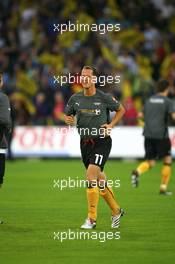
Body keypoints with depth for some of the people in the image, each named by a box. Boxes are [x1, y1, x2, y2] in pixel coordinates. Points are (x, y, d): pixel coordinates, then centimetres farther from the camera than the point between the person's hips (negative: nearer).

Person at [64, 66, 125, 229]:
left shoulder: (104, 98, -7)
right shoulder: (75, 99, 3)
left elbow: (121, 109, 7)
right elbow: (67, 115, 17)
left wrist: (111, 125, -5)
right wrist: (68, 119, -7)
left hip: (101, 141, -5)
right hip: (85, 142, 5)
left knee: (91, 176, -19)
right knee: (99, 179, 12)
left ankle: (91, 219, -13)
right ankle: (116, 211, 32)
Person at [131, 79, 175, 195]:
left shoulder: (149, 101, 15)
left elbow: (143, 116, 22)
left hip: (148, 135, 5)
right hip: (161, 135, -5)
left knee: (150, 162, 9)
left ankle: (137, 172, -23)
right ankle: (163, 187, 8)